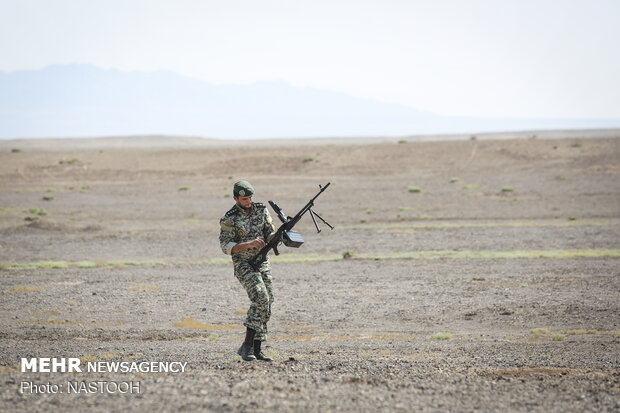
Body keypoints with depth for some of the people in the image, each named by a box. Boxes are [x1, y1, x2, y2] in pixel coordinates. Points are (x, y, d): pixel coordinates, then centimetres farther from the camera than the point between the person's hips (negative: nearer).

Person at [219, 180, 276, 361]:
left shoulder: (261, 209, 4)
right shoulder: (229, 219, -12)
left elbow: (270, 234, 6)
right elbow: (226, 247, -16)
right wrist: (249, 244, -29)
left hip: (263, 263, 6)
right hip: (244, 265, -6)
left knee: (265, 306, 3)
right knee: (261, 299, -23)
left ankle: (257, 349, 8)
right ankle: (247, 345, -23)